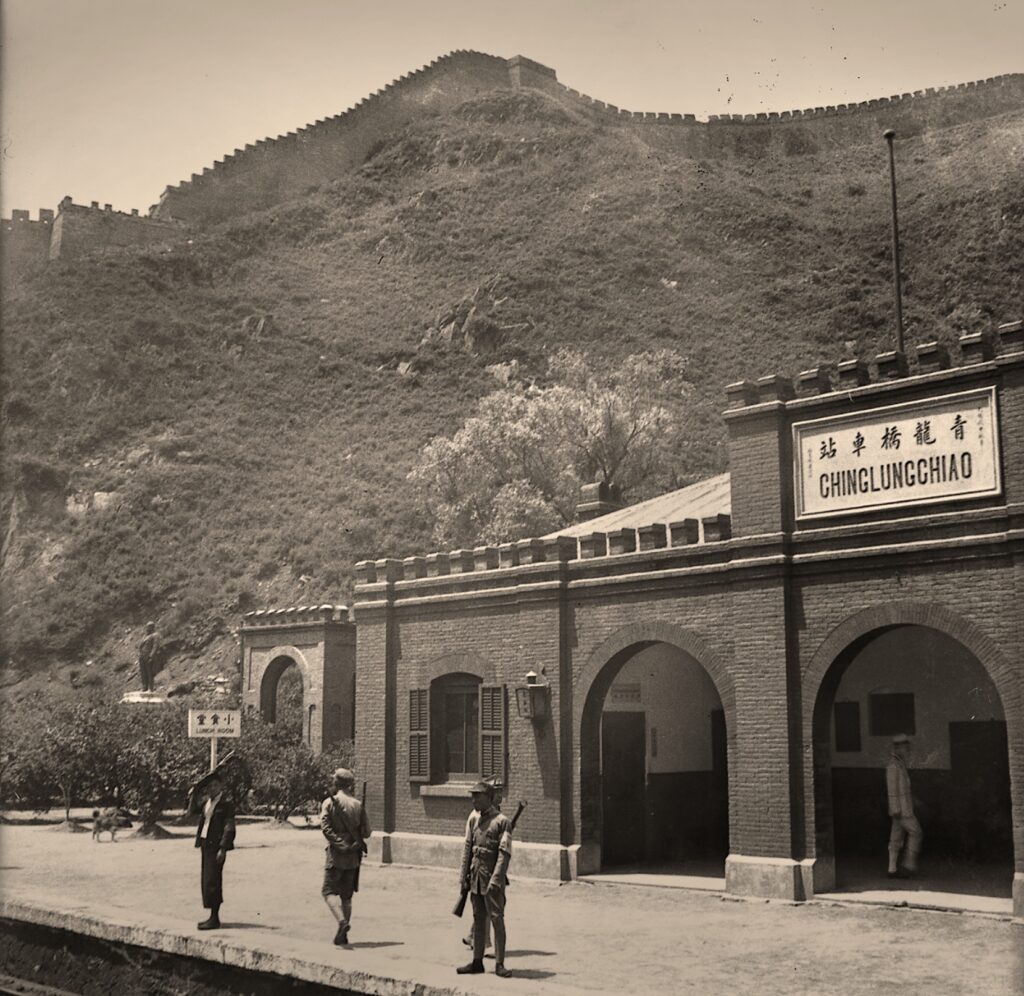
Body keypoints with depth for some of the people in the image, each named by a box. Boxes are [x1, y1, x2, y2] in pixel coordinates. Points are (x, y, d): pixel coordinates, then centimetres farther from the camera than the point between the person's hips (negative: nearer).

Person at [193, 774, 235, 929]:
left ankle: (215, 918, -3)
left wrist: (223, 848, -17)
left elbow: (229, 828, -15)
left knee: (211, 881, -9)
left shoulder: (226, 803, -10)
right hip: (206, 844, 9)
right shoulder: (207, 803, 14)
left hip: (216, 846, -9)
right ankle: (213, 916, 20)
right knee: (206, 881, 12)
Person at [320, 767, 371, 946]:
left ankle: (341, 920, -20)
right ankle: (342, 935, 13)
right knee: (347, 895, 12)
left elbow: (325, 827, -15)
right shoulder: (358, 805, 3)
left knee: (329, 891, 3)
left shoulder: (329, 803, -4)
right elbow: (366, 832, 2)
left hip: (336, 855, -4)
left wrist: (340, 844, -15)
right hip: (353, 857, 4)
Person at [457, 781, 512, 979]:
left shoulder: (501, 821, -10)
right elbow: (468, 847, 11)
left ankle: (499, 964, 2)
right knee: (478, 920, 11)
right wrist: (463, 875, 7)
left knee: (497, 919, -3)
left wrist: (495, 880, -19)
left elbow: (504, 853, -14)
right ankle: (477, 962, 18)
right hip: (476, 877, 6)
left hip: (492, 877, -6)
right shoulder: (474, 817, 8)